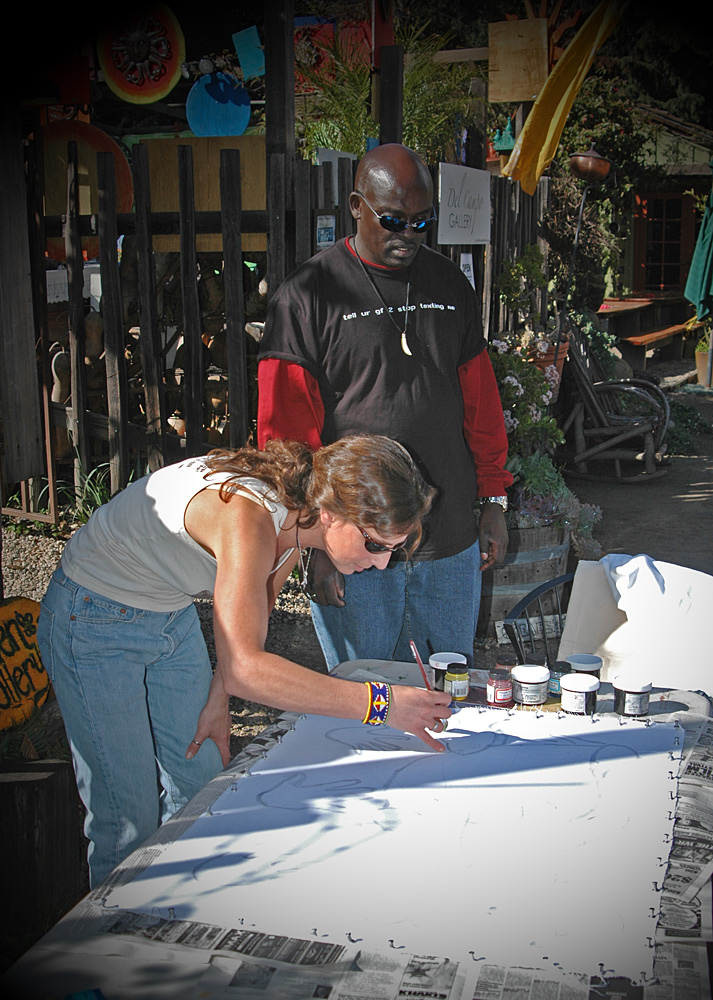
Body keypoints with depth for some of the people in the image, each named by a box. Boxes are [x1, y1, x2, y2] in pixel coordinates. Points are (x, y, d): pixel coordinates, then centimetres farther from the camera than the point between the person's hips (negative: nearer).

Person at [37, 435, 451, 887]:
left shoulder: (297, 522, -12)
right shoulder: (246, 515, -38)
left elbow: (249, 620, 4)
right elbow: (246, 668, -45)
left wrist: (218, 700, -1)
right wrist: (379, 703, -43)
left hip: (174, 616, 7)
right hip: (94, 624, -7)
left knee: (200, 784, 12)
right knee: (129, 819, -3)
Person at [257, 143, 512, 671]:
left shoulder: (451, 285, 9)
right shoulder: (307, 296, -6)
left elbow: (481, 404, 14)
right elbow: (286, 432, -8)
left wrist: (493, 500, 11)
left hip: (452, 546, 4)